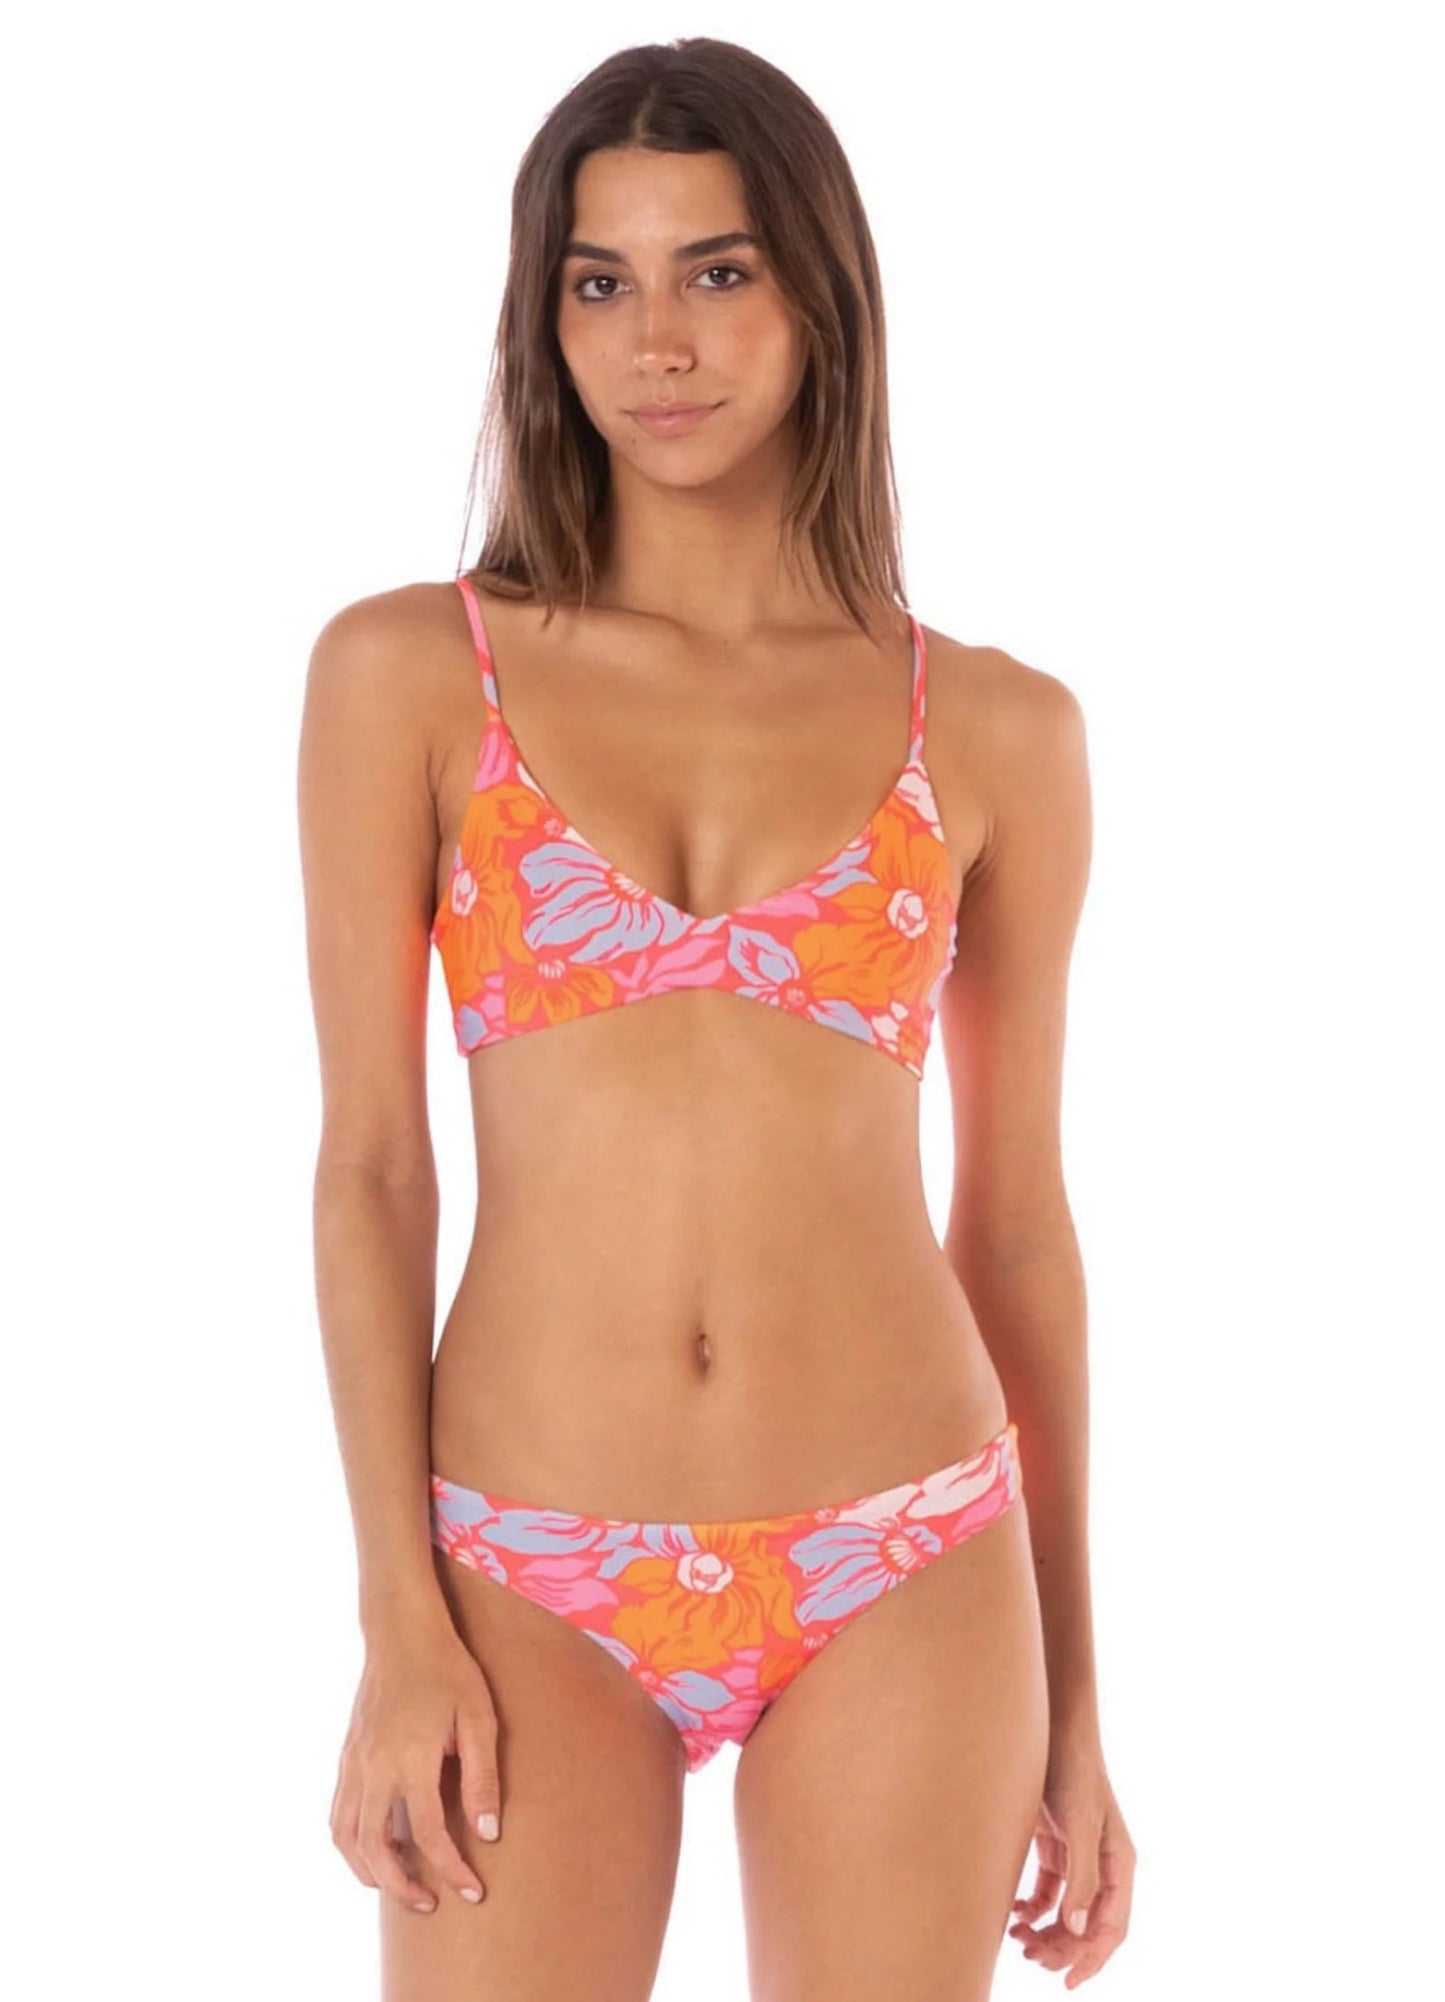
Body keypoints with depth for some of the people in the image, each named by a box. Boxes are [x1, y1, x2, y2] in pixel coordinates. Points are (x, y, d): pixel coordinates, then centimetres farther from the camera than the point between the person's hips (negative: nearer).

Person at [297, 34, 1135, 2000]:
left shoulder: (993, 731, 2)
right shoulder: (410, 674, 0)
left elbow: (1018, 1216, 7)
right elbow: (370, 1165, -1)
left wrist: (1073, 1697, 9)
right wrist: (399, 1623, -7)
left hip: (903, 1579, 1)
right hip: (532, 1585, 0)